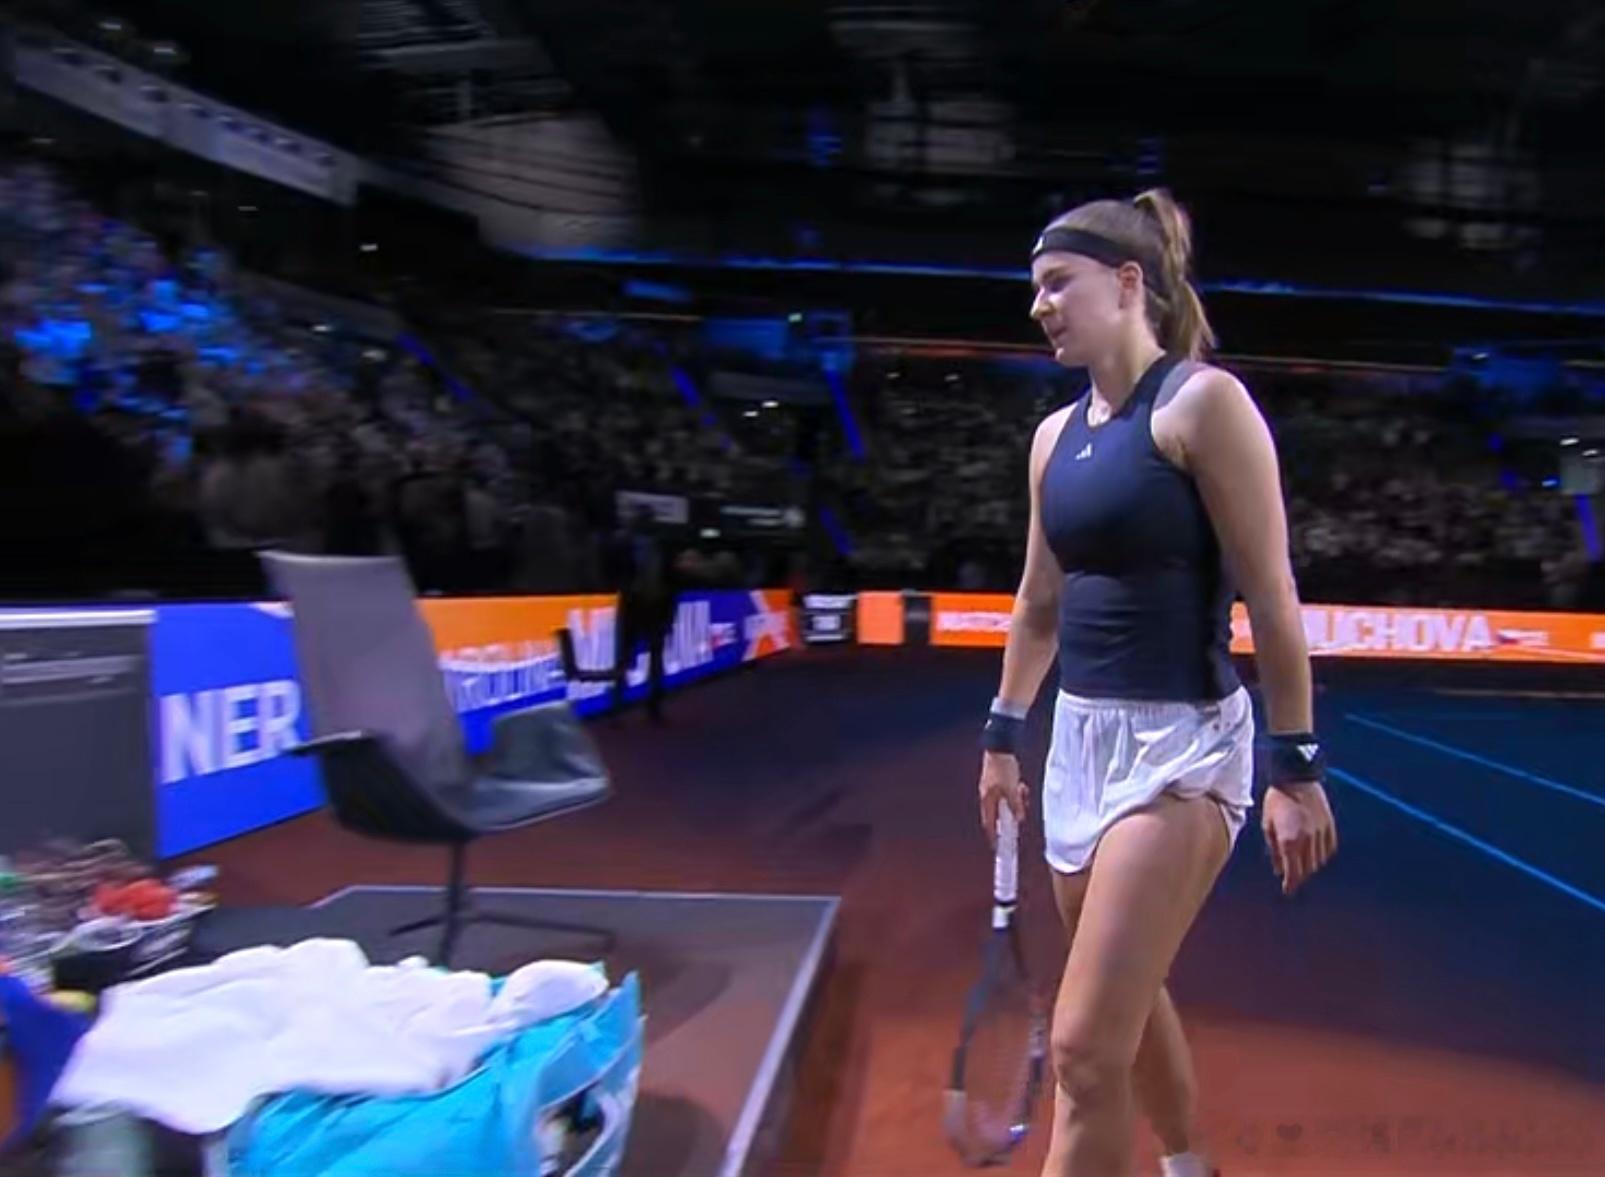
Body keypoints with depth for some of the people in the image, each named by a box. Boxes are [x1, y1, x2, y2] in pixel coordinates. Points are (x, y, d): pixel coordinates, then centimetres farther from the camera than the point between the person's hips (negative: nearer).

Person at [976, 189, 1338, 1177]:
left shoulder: (1203, 401, -11)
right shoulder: (1056, 435, 10)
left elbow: (1270, 597, -13)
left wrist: (1296, 766, -13)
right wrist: (1004, 737, 19)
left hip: (1180, 742, -8)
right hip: (1083, 736, 8)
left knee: (1084, 1049, -8)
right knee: (1132, 1003, 23)